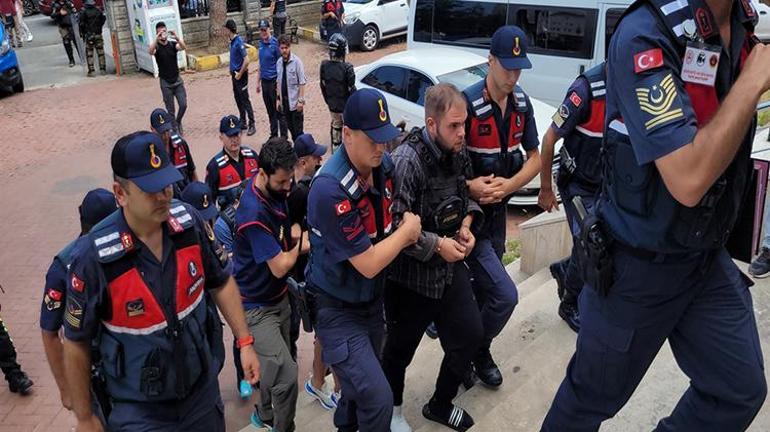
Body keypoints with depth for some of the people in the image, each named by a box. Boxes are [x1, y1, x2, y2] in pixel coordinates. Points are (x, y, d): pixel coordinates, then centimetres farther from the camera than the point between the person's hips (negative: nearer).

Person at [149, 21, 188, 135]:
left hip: (177, 80, 2)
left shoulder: (173, 44, 0)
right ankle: (175, 129, 14)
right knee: (170, 109, 2)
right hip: (165, 82, -2)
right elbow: (151, 52, -29)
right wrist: (157, 39, -41)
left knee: (183, 105, -1)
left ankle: (178, 122, 26)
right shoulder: (156, 46, -5)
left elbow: (183, 47, -21)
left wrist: (176, 37, -39)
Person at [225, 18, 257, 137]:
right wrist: (232, 70, 15)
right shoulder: (232, 41, 7)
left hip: (241, 76, -9)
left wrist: (240, 74, -18)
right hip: (235, 74, 9)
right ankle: (243, 122, 26)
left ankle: (252, 125, -1)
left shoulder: (239, 42, -19)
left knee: (245, 101, -6)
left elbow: (246, 60, -25)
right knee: (238, 99, 16)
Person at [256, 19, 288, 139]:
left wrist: (279, 84, -16)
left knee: (279, 111, 0)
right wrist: (259, 82, 17)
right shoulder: (261, 43, 8)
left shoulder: (275, 43, -12)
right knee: (270, 111, 15)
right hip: (265, 81, 7)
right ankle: (273, 136, 26)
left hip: (274, 81, -7)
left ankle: (284, 137, 8)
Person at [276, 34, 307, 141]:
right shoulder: (279, 63, 5)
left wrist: (301, 100, -16)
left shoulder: (296, 61, -12)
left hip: (295, 101, -6)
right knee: (290, 127, 14)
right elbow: (279, 82, 12)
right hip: (284, 101, 6)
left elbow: (302, 82, -12)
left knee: (298, 129, 0)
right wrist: (278, 99, 10)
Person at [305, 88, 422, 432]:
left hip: (373, 300, 7)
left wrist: (405, 235, -4)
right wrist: (407, 229, -13)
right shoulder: (330, 190, -30)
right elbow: (369, 265, -25)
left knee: (361, 385, 23)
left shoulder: (383, 166, -7)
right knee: (378, 399, -11)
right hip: (338, 310, -7)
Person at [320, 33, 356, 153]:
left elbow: (323, 86, 1)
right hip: (346, 105, -5)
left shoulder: (324, 65, -10)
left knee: (336, 124, 24)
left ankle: (335, 146, 37)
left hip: (332, 104, 5)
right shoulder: (347, 68, -25)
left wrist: (328, 101, 16)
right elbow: (351, 89, -18)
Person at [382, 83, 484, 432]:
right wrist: (438, 245, -20)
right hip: (411, 275, -6)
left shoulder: (457, 151, -2)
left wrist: (467, 225, -2)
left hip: (451, 265, 7)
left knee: (471, 335, 12)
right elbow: (394, 224, -26)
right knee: (401, 348, 14)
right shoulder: (406, 161, -24)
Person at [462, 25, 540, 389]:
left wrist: (508, 185, -11)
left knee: (485, 289, 19)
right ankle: (476, 351, 17)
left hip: (497, 211, 7)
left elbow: (534, 156, 6)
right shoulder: (468, 104, -21)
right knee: (504, 295, -10)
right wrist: (469, 187, -30)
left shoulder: (521, 103, 0)